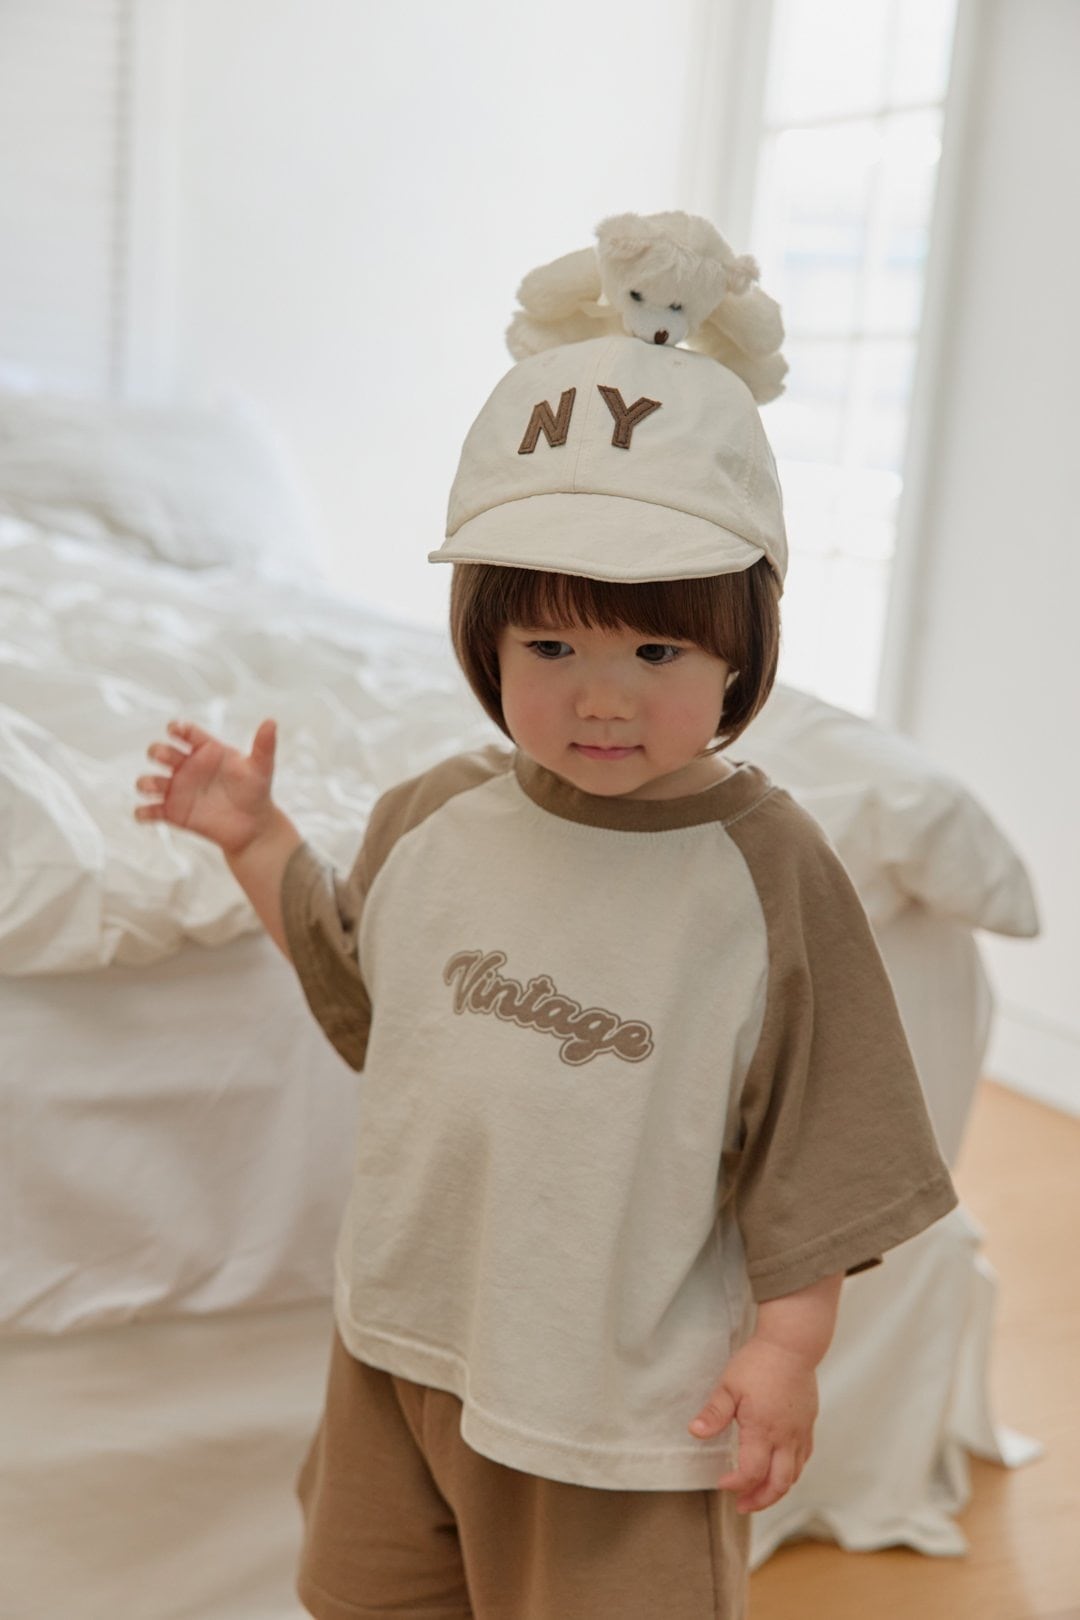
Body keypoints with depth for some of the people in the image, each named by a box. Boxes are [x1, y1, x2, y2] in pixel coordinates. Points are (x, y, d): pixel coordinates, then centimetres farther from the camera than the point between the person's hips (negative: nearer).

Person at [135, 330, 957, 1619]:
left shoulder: (769, 875, -17)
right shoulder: (435, 820, -5)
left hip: (623, 1379, -4)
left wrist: (787, 1342, -8)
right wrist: (256, 839, 8)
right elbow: (359, 991, 13)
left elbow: (814, 1135, -10)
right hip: (406, 1333, 5)